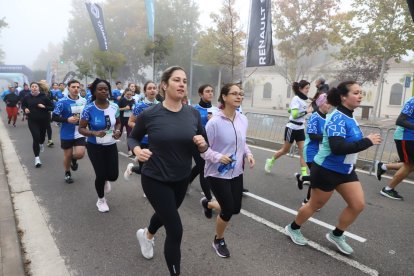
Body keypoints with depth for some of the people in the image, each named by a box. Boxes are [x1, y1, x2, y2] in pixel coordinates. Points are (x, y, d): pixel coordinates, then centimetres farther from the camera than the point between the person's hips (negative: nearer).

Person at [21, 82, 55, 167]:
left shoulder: (44, 97, -7)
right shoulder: (27, 98, -2)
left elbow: (52, 107, -4)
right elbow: (23, 105, 17)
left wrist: (44, 107, -21)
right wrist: (25, 109, -4)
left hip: (43, 120, 1)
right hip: (32, 121, 0)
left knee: (42, 135, 18)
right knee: (36, 138, -11)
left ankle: (41, 144, 58)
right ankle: (37, 157, -4)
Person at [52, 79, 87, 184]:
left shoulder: (84, 101, 0)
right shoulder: (62, 102, -12)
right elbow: (54, 117, -10)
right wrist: (67, 119, -22)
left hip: (80, 134, 2)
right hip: (67, 135, -2)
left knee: (80, 154, -8)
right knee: (67, 155, 11)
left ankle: (74, 159, 29)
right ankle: (67, 173, 36)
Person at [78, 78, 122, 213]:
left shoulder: (114, 107, -4)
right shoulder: (89, 109, -14)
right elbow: (81, 129, -10)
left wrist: (118, 131, -11)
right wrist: (94, 133, -28)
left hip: (111, 146, 3)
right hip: (95, 147, -3)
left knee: (113, 175, 1)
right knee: (100, 175, -1)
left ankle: (105, 179, 43)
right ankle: (101, 200, 29)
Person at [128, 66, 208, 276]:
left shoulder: (193, 114, -8)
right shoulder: (149, 114, -17)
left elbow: (204, 147, 2)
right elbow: (133, 137, 1)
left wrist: (202, 144, -21)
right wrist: (137, 150, -20)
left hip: (181, 179, 5)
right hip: (155, 179, -5)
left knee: (166, 214, 29)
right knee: (175, 230, -5)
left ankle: (146, 235, 65)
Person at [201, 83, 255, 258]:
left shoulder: (243, 119, 0)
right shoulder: (214, 122, -20)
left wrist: (248, 154, -2)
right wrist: (218, 157, -28)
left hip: (236, 172, 7)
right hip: (218, 173, -6)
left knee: (236, 208, 11)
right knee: (228, 210, -1)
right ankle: (218, 241, 28)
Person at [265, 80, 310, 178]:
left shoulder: (303, 99, 8)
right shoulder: (296, 99, -16)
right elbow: (294, 115, -27)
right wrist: (306, 111, -29)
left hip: (300, 129, 7)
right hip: (292, 128, -7)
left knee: (303, 151, -2)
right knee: (285, 150, 8)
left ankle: (304, 174, 0)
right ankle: (270, 161, 31)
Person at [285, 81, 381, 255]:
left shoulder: (349, 117, 4)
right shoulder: (337, 118, -24)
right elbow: (338, 148, -34)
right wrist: (367, 141, -29)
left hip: (345, 170, 8)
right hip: (326, 170, -8)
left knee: (358, 205, 7)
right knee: (315, 205, 7)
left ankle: (336, 235, 27)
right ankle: (293, 228, 31)